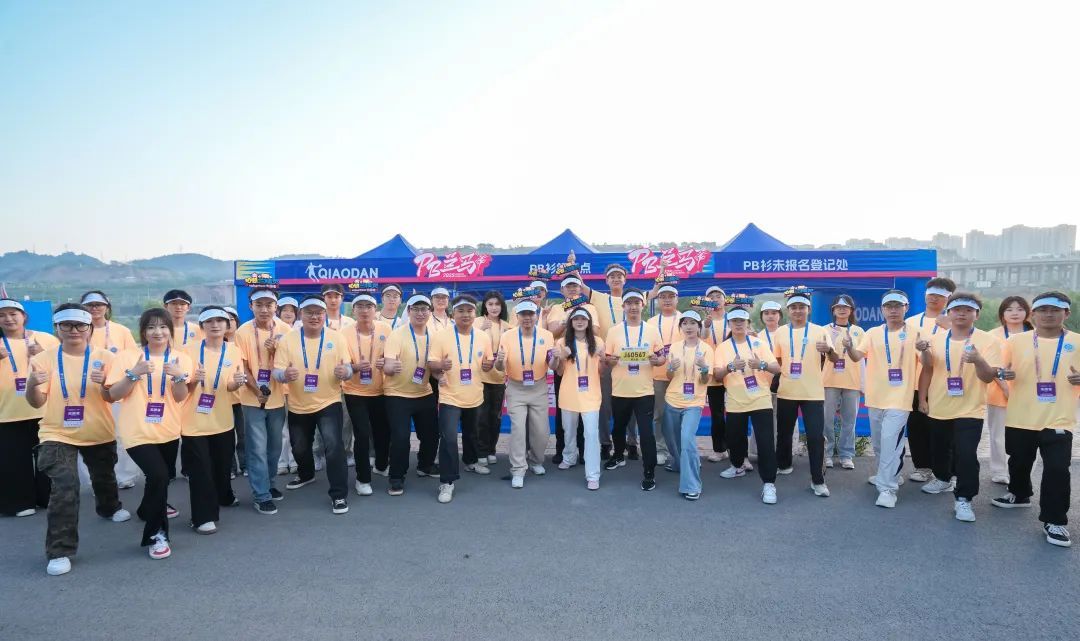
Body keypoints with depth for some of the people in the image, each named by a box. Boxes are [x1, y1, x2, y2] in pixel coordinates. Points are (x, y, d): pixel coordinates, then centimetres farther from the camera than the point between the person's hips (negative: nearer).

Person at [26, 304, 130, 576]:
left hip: (99, 433, 2)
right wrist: (32, 384, -33)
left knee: (103, 477, 23)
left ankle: (110, 507, 56)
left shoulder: (104, 357, -8)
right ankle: (59, 551, -7)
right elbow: (36, 402, -11)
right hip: (58, 434, -2)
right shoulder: (44, 359, -8)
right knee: (65, 486, -18)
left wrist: (104, 383, -34)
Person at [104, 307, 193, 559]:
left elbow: (180, 397, -9)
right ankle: (156, 534, -3)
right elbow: (113, 395, -9)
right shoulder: (127, 356, -6)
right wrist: (134, 373, -23)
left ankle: (151, 508, 52)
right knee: (158, 475, -20)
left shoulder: (180, 358, -1)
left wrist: (178, 376, -27)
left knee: (161, 477, 18)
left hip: (168, 431, 4)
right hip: (138, 431, -3)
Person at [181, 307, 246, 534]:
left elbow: (231, 387, -3)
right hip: (195, 421, -3)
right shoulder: (192, 351, -8)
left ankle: (224, 497, 45)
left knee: (223, 464, 18)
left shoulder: (234, 351, -1)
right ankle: (203, 516, 8)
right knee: (199, 469, -2)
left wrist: (238, 381, -26)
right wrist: (193, 380, -27)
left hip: (222, 420, 3)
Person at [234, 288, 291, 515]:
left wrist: (275, 351, -19)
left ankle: (268, 484, 33)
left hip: (278, 397, 3)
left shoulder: (285, 330, -4)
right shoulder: (243, 331, -10)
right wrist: (257, 391, -15)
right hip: (253, 398, -3)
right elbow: (243, 367, -7)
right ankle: (261, 495, 8)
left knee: (274, 446, 15)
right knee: (258, 448, 0)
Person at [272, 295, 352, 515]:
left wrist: (345, 371, -29)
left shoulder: (336, 337, -4)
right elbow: (276, 371, -7)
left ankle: (339, 494, -5)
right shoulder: (288, 339, -5)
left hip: (328, 403, -2)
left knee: (333, 445, -16)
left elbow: (348, 368, -4)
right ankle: (306, 475, 51)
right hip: (298, 406, 2)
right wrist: (285, 374, -32)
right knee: (299, 447, 20)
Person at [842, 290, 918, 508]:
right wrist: (849, 347, -31)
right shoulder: (873, 333, 3)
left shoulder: (914, 334, -3)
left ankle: (887, 488, -5)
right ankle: (890, 475, 38)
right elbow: (857, 357, -8)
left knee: (890, 441, -12)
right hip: (876, 397, 4)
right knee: (878, 442, 16)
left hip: (899, 398, -4)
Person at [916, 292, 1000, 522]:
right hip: (938, 408, 4)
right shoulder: (937, 339, 0)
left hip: (970, 410, -4)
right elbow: (927, 370, 7)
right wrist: (922, 398, 0)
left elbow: (989, 377, -15)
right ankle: (942, 479, 44)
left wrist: (978, 361, -32)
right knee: (939, 449, 19)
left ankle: (963, 499, 3)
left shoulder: (987, 341, -8)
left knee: (966, 455, -9)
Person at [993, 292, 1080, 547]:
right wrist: (1003, 374, -16)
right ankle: (1019, 494, 44)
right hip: (1020, 418, 2)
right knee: (1019, 462, 18)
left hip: (1059, 420, -1)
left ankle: (1054, 520, 7)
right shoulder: (1016, 340, 0)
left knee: (1057, 469, -6)